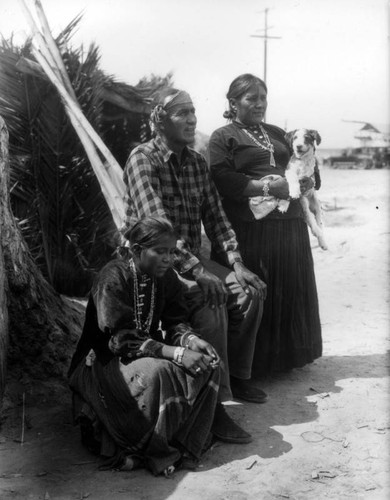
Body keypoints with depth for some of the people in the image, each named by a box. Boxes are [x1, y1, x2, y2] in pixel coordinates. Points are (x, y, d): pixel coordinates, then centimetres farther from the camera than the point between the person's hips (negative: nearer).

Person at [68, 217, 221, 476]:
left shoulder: (166, 277, -1)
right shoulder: (113, 278, -23)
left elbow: (175, 322, 2)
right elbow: (122, 341, -28)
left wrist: (190, 339, -23)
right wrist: (177, 354, -36)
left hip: (148, 353, 7)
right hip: (101, 363, -7)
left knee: (208, 366, -15)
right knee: (156, 374, -36)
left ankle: (181, 444, -6)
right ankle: (142, 451, -14)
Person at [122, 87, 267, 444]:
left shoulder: (197, 162, 10)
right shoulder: (143, 160, -13)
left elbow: (215, 216, 9)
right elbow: (157, 225, -25)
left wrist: (234, 262, -6)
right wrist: (198, 272, -32)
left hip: (193, 257, 7)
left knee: (251, 289, -8)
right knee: (210, 300, -31)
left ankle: (237, 375, 11)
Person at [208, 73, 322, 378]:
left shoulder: (277, 134, 23)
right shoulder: (223, 138, 4)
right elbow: (222, 180, -11)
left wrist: (308, 181, 1)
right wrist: (266, 187, -16)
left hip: (289, 225, 6)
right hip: (249, 227, -6)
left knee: (291, 292, 10)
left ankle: (287, 355, 26)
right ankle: (254, 362, 12)